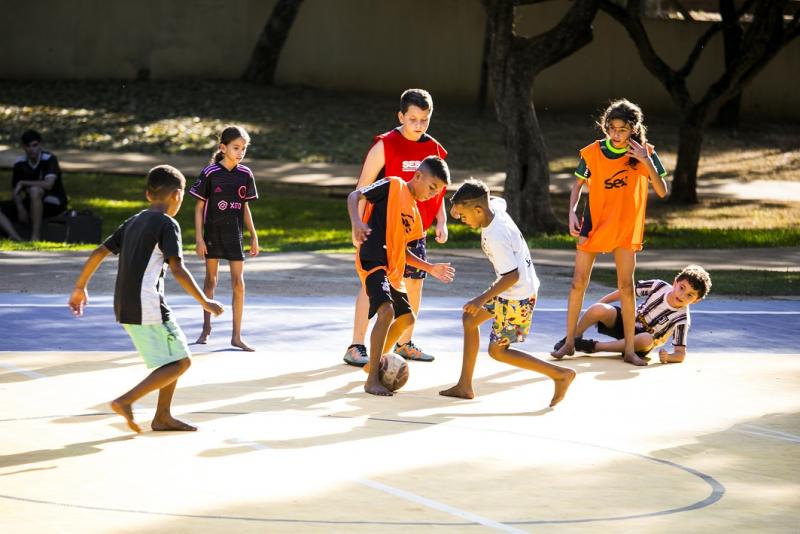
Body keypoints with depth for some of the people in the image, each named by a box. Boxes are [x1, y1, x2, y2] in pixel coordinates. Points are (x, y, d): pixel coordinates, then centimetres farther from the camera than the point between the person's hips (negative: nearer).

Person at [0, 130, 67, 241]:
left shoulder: (49, 159, -15)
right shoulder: (20, 164, 0)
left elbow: (48, 184, -30)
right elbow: (15, 191, 4)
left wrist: (22, 183, -21)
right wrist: (20, 209, -16)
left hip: (53, 203, -6)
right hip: (31, 204, 6)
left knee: (34, 190, -38)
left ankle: (36, 237, -38)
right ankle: (16, 239, -35)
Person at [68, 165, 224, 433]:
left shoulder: (134, 222, 16)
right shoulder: (167, 225, -7)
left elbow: (98, 253, 15)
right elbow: (178, 270, -17)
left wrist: (80, 288, 24)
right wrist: (204, 302, -12)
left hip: (125, 308, 9)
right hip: (148, 308, -9)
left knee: (176, 358, 18)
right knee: (180, 363, -4)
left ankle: (163, 417, 16)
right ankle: (126, 401, -14)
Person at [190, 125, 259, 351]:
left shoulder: (245, 175, 1)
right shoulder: (210, 173, -9)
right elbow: (199, 207, -4)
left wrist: (254, 237, 11)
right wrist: (199, 238, -9)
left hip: (234, 234, 2)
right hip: (213, 233, -2)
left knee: (238, 282, -3)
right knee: (210, 280, 10)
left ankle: (236, 335, 0)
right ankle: (206, 327, 25)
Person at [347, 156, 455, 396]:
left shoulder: (414, 212, 21)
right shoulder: (392, 186, -2)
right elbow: (354, 196, -9)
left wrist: (431, 268, 19)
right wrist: (357, 222, -27)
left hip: (393, 270, 10)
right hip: (373, 261, -10)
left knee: (406, 318, 18)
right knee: (386, 311, -26)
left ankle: (374, 363, 36)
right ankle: (372, 381, -24)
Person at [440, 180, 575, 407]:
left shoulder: (496, 237, -30)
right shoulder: (494, 205, -4)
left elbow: (512, 276, -30)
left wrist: (483, 299, -23)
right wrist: (461, 205, 8)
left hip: (517, 298, -10)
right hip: (510, 292, 10)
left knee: (497, 350, 2)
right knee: (470, 318, 18)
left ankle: (560, 374, 0)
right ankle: (464, 386, 23)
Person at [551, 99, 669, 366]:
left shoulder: (644, 153, -7)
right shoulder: (592, 152, -7)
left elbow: (662, 192, -11)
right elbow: (578, 184, 7)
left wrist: (647, 162, -23)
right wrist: (572, 213, -6)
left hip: (626, 228, 0)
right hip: (594, 224, 1)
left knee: (626, 286, -2)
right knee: (579, 282, 0)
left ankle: (629, 348, 5)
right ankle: (569, 341, 13)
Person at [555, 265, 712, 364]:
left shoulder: (682, 320, -18)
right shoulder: (660, 286, -12)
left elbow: (681, 354, -17)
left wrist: (668, 357, -41)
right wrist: (600, 304, -2)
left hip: (640, 337, -3)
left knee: (646, 340, -42)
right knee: (598, 309, -28)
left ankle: (594, 346, -29)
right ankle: (572, 340, 1)